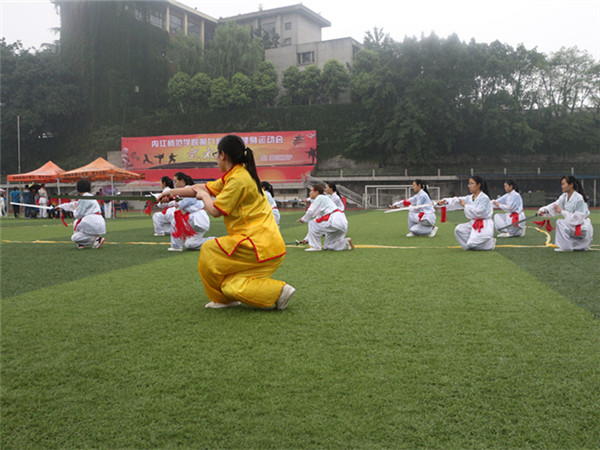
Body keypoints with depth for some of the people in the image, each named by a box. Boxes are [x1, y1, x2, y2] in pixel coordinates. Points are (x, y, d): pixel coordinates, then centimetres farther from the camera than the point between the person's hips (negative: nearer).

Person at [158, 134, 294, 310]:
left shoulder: (238, 180, -16)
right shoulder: (236, 175, 16)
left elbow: (216, 211, -15)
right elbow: (206, 188, 24)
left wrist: (204, 196, 7)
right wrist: (172, 192, 26)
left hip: (259, 246, -9)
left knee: (209, 250, 1)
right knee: (231, 284, 9)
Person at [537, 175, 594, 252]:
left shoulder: (579, 198, -23)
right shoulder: (564, 196, 3)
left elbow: (577, 218, -25)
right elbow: (555, 204, -8)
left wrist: (561, 212, -24)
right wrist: (543, 210, -25)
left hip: (583, 227, -9)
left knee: (560, 223, -22)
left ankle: (567, 247, -12)